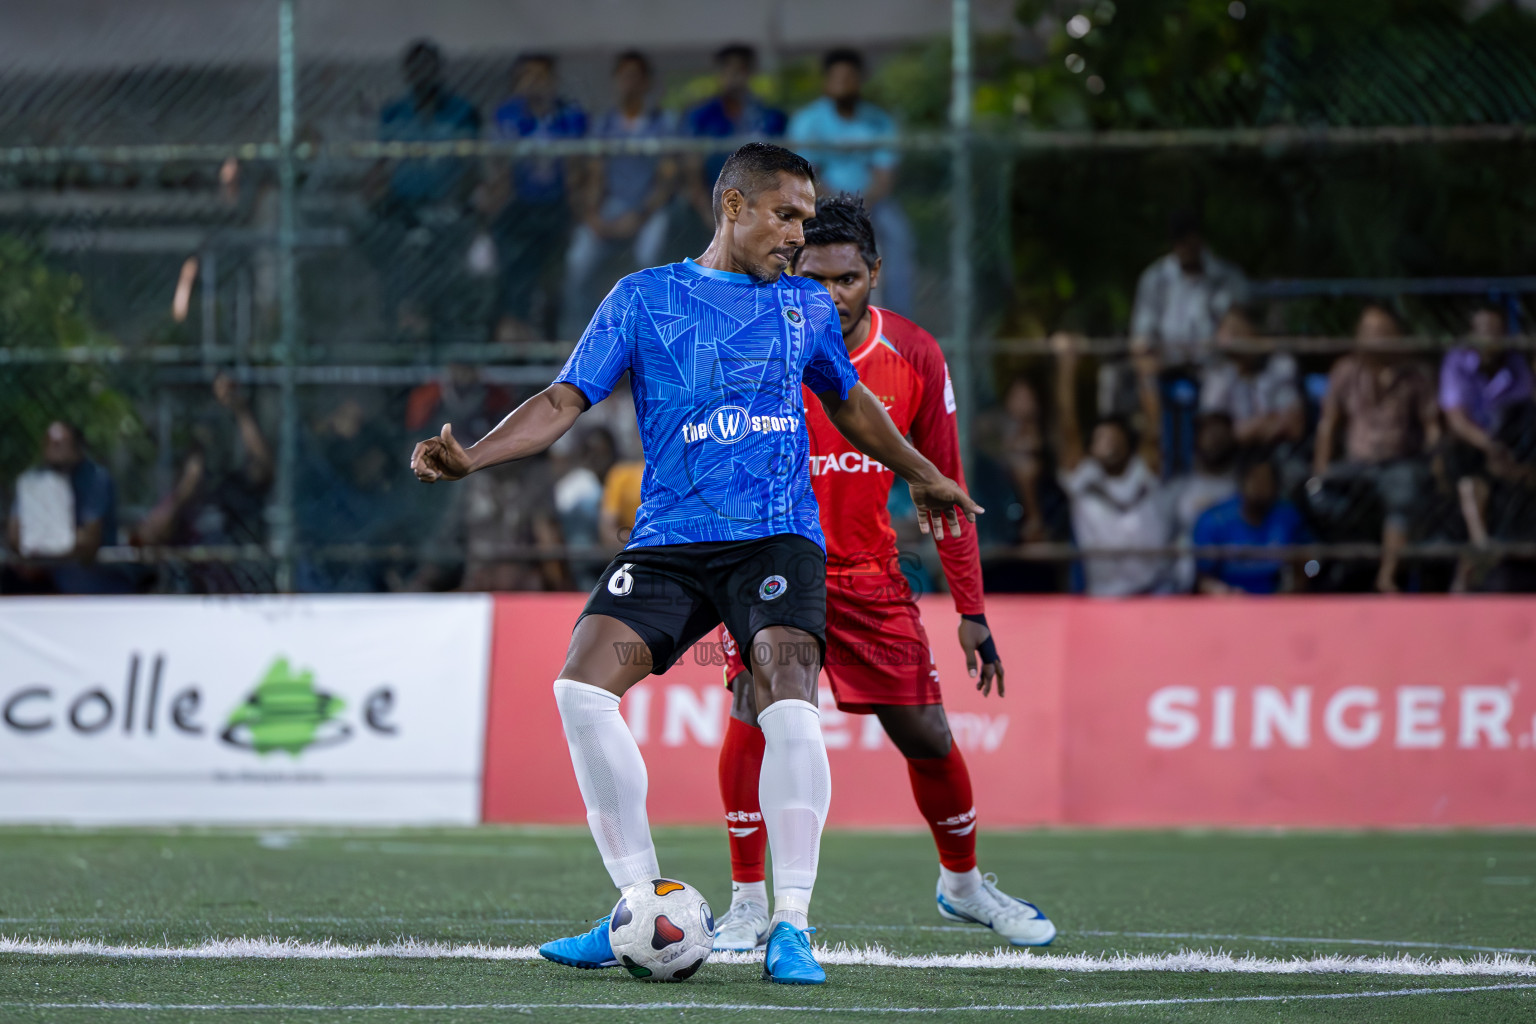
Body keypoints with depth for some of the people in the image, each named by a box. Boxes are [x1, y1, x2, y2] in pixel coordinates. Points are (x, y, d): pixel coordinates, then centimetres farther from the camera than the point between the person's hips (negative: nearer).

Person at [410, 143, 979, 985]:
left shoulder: (808, 307, 15)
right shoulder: (643, 299, 6)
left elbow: (849, 401, 33)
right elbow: (565, 400, 2)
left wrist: (920, 474, 43)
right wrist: (471, 457, -13)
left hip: (778, 539, 0)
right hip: (669, 543, 0)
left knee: (788, 699, -25)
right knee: (582, 686, -20)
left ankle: (791, 928, -16)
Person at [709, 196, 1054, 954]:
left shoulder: (914, 358, -6)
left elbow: (942, 490, 2)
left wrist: (971, 611, 0)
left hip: (868, 574, 3)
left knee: (928, 737, 4)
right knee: (754, 706, -23)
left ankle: (963, 884, 30)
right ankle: (748, 905, -12)